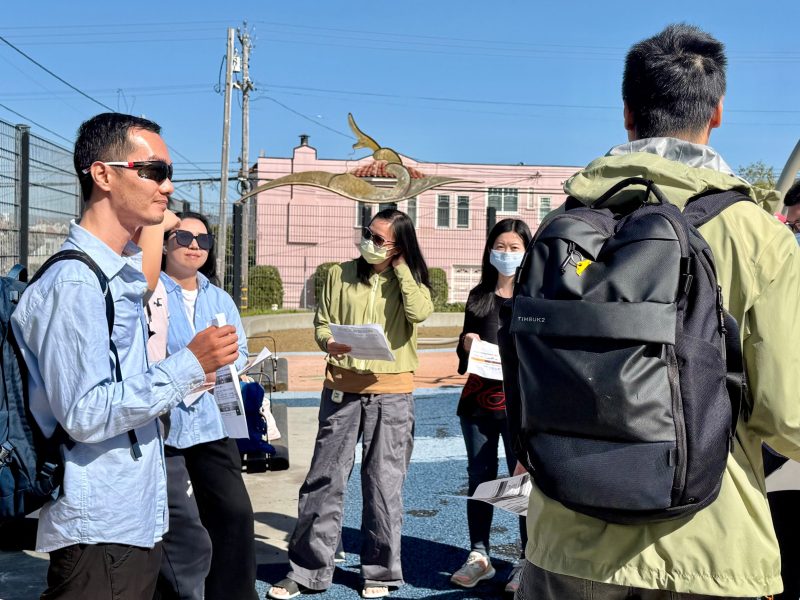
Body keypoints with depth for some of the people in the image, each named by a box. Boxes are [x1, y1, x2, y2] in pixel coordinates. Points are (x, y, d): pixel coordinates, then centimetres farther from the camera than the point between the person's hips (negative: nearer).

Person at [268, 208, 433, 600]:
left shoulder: (410, 280, 4)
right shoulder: (341, 274, 6)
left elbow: (419, 312, -17)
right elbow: (322, 323, 8)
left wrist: (400, 267, -8)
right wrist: (329, 343, -14)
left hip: (391, 394, -1)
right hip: (342, 388, 1)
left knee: (384, 483, 7)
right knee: (324, 478, 3)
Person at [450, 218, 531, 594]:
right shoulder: (479, 296, 14)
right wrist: (466, 343, -3)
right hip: (478, 398, 4)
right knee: (479, 478, 10)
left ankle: (528, 561, 9)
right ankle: (479, 555, 21)